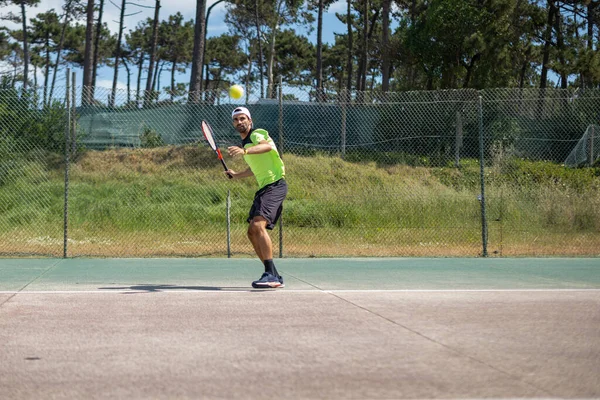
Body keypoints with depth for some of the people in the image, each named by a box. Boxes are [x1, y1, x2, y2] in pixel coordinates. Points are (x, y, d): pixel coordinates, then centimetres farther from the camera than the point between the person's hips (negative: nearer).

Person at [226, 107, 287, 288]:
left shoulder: (257, 134, -8)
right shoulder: (245, 142, 20)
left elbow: (267, 146, -35)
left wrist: (244, 151, -50)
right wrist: (237, 175, 31)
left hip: (275, 185, -10)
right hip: (264, 188, 10)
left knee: (258, 226, -26)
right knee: (252, 232, 6)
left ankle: (271, 275, -28)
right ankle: (274, 277, 11)